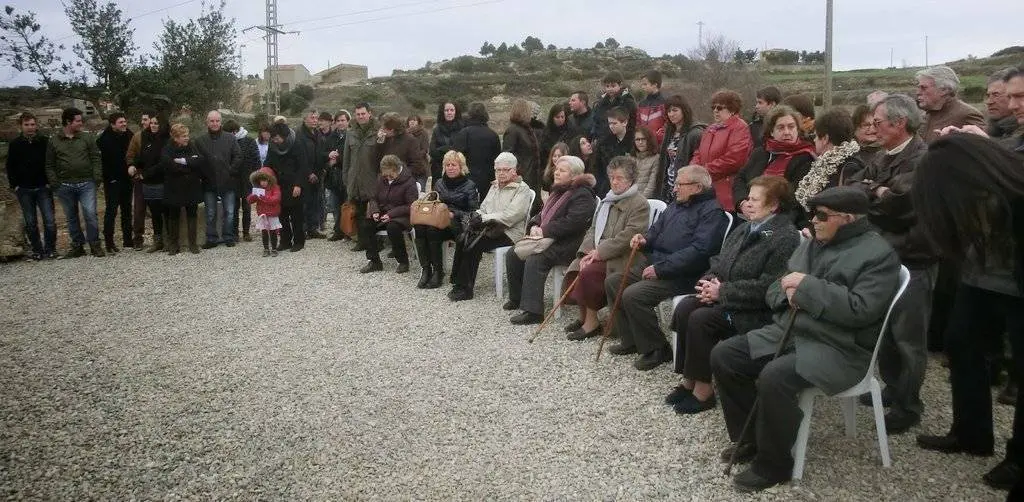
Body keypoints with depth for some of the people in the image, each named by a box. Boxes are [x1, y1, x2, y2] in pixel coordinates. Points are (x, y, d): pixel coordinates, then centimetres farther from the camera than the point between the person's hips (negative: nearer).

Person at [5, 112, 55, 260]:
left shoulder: (45, 141, 0)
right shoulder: (15, 144, 4)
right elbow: (10, 166, 10)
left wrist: (50, 182, -5)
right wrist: (14, 185, 2)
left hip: (43, 187, -2)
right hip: (24, 190, 2)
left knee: (49, 220, -7)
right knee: (30, 223, 6)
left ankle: (50, 249, 5)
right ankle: (37, 250, 14)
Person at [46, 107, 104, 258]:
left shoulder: (86, 138, 5)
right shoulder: (53, 142, 6)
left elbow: (95, 159, 4)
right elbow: (50, 165, 8)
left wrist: (97, 177, -7)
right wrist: (54, 183, -2)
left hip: (86, 184, -1)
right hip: (65, 187, 2)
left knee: (90, 214, -11)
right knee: (71, 218, 9)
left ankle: (95, 245, 1)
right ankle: (77, 246, 19)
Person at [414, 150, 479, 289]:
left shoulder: (469, 186, 6)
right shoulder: (439, 183, 23)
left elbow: (473, 212, 0)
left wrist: (454, 214, -14)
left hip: (456, 223, -5)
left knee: (433, 230, -34)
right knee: (420, 227, -29)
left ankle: (438, 271, -24)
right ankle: (426, 269, -26)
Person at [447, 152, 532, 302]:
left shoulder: (522, 189, -5)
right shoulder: (495, 186, 21)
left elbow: (510, 216, -17)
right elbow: (483, 207, 22)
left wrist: (484, 218, -18)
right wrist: (477, 215, -3)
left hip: (508, 233, -7)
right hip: (490, 229, 7)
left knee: (473, 245, -25)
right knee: (462, 241, -18)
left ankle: (465, 288, -14)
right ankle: (458, 283, -12)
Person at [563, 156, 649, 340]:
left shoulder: (639, 204, -7)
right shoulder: (608, 199, 19)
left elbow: (627, 237, -18)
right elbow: (593, 229, 15)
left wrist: (599, 252, -20)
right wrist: (587, 252, -4)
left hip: (620, 258, -7)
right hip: (597, 253, 7)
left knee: (588, 272, -28)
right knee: (574, 269, -16)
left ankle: (592, 323, -13)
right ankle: (583, 316, 2)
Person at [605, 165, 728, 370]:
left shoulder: (712, 212, -11)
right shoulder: (677, 206, 18)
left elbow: (698, 251, -22)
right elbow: (657, 231, 25)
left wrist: (660, 268, -23)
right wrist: (644, 240, -1)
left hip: (680, 276, -10)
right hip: (652, 263, 10)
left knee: (633, 295, -25)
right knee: (612, 282, 3)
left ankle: (657, 349, -7)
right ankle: (631, 340, 11)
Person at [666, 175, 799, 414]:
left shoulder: (785, 238, -15)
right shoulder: (745, 229, 12)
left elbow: (767, 287, -22)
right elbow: (719, 261, 17)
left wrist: (722, 292, -19)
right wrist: (710, 281, -6)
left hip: (756, 311, -8)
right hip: (724, 294, 8)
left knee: (700, 319, -26)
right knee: (685, 307, -16)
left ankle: (703, 388, -12)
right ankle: (689, 379, -9)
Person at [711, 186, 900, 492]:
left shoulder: (879, 255, -9)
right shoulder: (812, 244, 15)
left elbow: (860, 309, -23)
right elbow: (774, 290, 17)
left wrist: (807, 286, -20)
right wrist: (788, 294, -8)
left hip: (837, 349, -8)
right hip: (788, 332, 9)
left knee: (774, 377, -33)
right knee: (723, 355, -4)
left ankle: (773, 464, -12)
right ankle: (749, 438, 10)